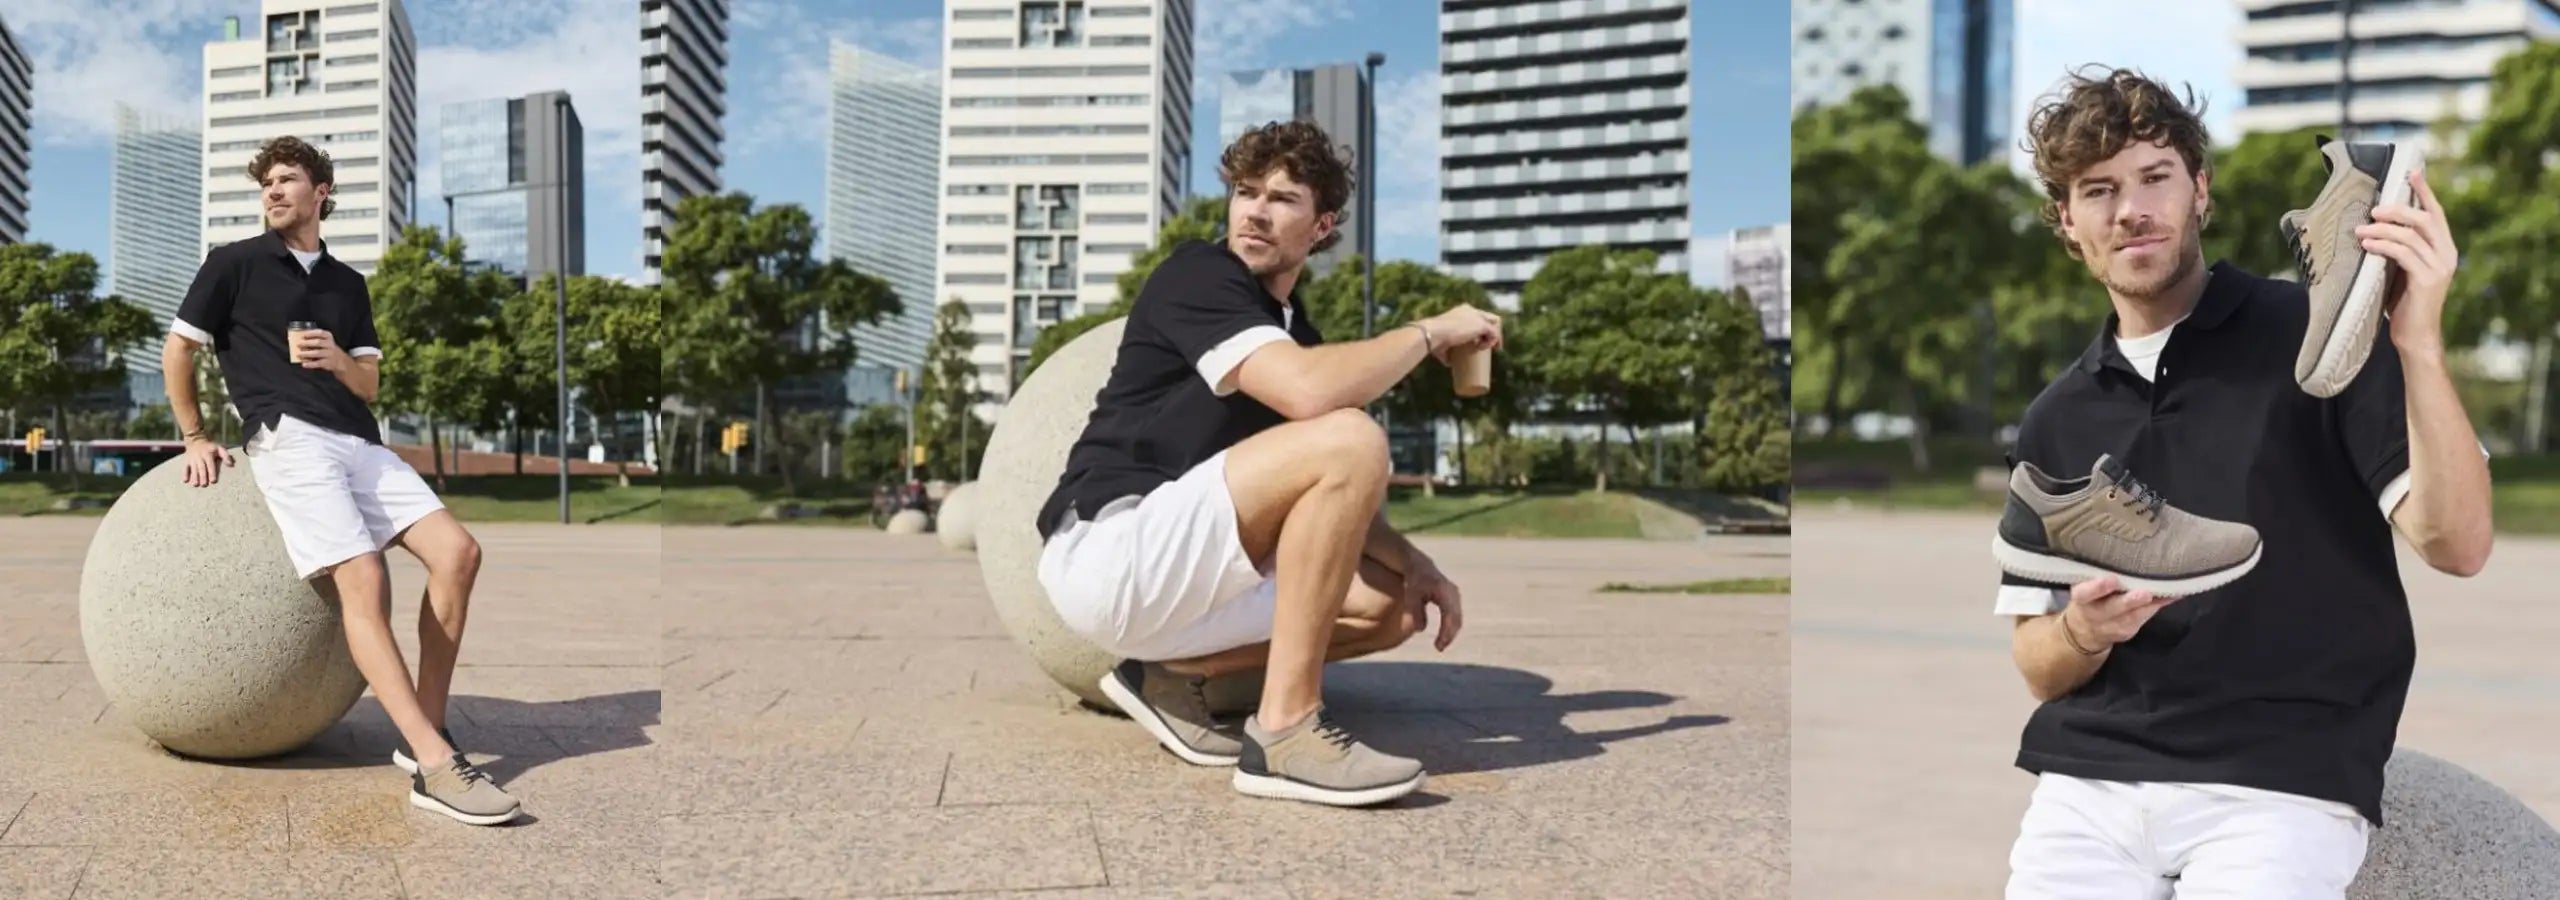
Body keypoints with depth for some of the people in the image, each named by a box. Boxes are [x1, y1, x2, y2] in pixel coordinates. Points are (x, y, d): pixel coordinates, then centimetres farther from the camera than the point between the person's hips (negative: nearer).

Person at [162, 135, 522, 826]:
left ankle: (424, 734, -7)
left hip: (360, 441, 6)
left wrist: (339, 360, -1)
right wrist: (195, 439, 13)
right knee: (363, 576, -25)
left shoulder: (348, 283, 22)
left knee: (457, 551, -14)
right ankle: (435, 766, -33)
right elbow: (177, 350, 14)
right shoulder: (233, 264, 10)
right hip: (288, 437, -5)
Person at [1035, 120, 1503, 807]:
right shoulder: (1199, 275, -8)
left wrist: (1413, 562, 1)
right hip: (1106, 552, -9)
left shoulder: (1293, 329, 17)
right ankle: (1284, 731, -21)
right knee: (1351, 438, -23)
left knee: (1396, 605, 8)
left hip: (1177, 568, 9)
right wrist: (1430, 332, -11)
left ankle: (1172, 675, 5)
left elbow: (1335, 496, 19)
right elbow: (1311, 394, -26)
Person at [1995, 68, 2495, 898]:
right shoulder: (2054, 421, 11)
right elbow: (2038, 666, 10)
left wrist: (2419, 340, -21)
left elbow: (2457, 544, -10)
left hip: (2282, 784, -3)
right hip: (2087, 781, 3)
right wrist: (2084, 634, -12)